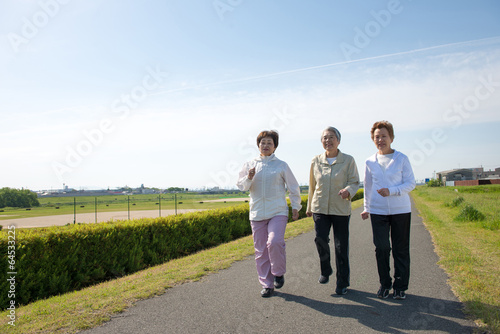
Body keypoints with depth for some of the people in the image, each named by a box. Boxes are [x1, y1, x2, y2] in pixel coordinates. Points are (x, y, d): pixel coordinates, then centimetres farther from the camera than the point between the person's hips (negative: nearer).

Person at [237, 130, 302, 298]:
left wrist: (296, 207, 12)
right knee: (261, 251, 5)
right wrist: (249, 178, -10)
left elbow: (293, 187, 11)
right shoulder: (249, 165, 8)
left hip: (278, 212, -2)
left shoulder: (281, 165, 4)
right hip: (257, 213, 3)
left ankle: (278, 273, 5)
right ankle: (267, 284, 19)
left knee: (275, 242, -22)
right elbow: (241, 186, 10)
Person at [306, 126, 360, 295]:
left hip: (341, 210, -1)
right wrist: (309, 207, 20)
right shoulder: (316, 161, 5)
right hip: (320, 208, 1)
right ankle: (326, 270, 13)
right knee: (320, 239, -15)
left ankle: (342, 283, 21)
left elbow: (355, 182, -2)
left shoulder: (348, 160, -1)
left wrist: (348, 191, -25)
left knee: (341, 246, 4)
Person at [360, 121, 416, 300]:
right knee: (381, 247, -2)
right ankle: (384, 284, 17)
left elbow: (411, 183, -3)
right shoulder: (370, 162, 5)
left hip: (401, 210, -1)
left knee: (401, 250, 5)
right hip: (378, 211, 1)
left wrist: (391, 191, -18)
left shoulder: (402, 159, -2)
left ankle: (400, 287, 19)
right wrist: (367, 208, 19)